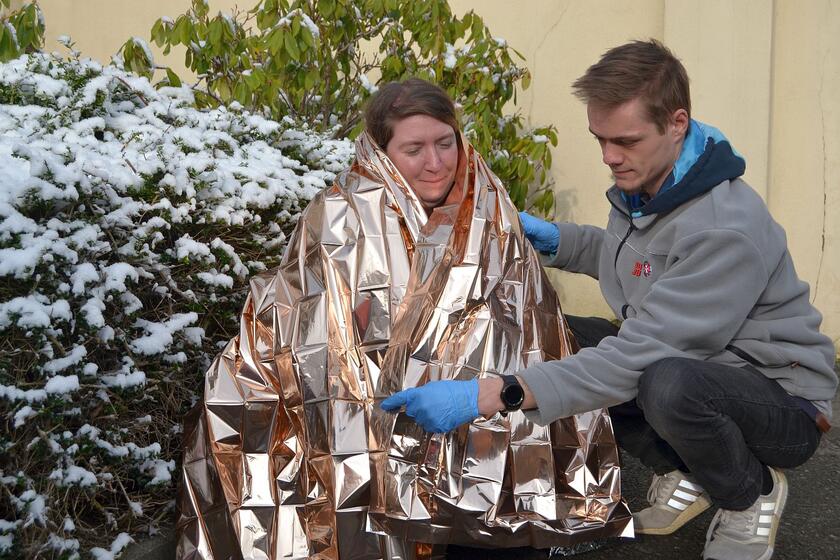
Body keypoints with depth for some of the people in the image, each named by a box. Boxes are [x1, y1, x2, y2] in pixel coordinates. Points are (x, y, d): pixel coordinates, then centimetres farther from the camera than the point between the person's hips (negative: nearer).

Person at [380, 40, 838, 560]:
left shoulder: (727, 228, -31)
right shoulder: (639, 185, -4)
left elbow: (636, 357, -35)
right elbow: (629, 256, 18)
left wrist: (491, 396, -39)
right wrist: (556, 238, -3)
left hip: (784, 401, -8)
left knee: (668, 383, -39)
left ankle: (753, 492, -4)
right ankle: (683, 472, 7)